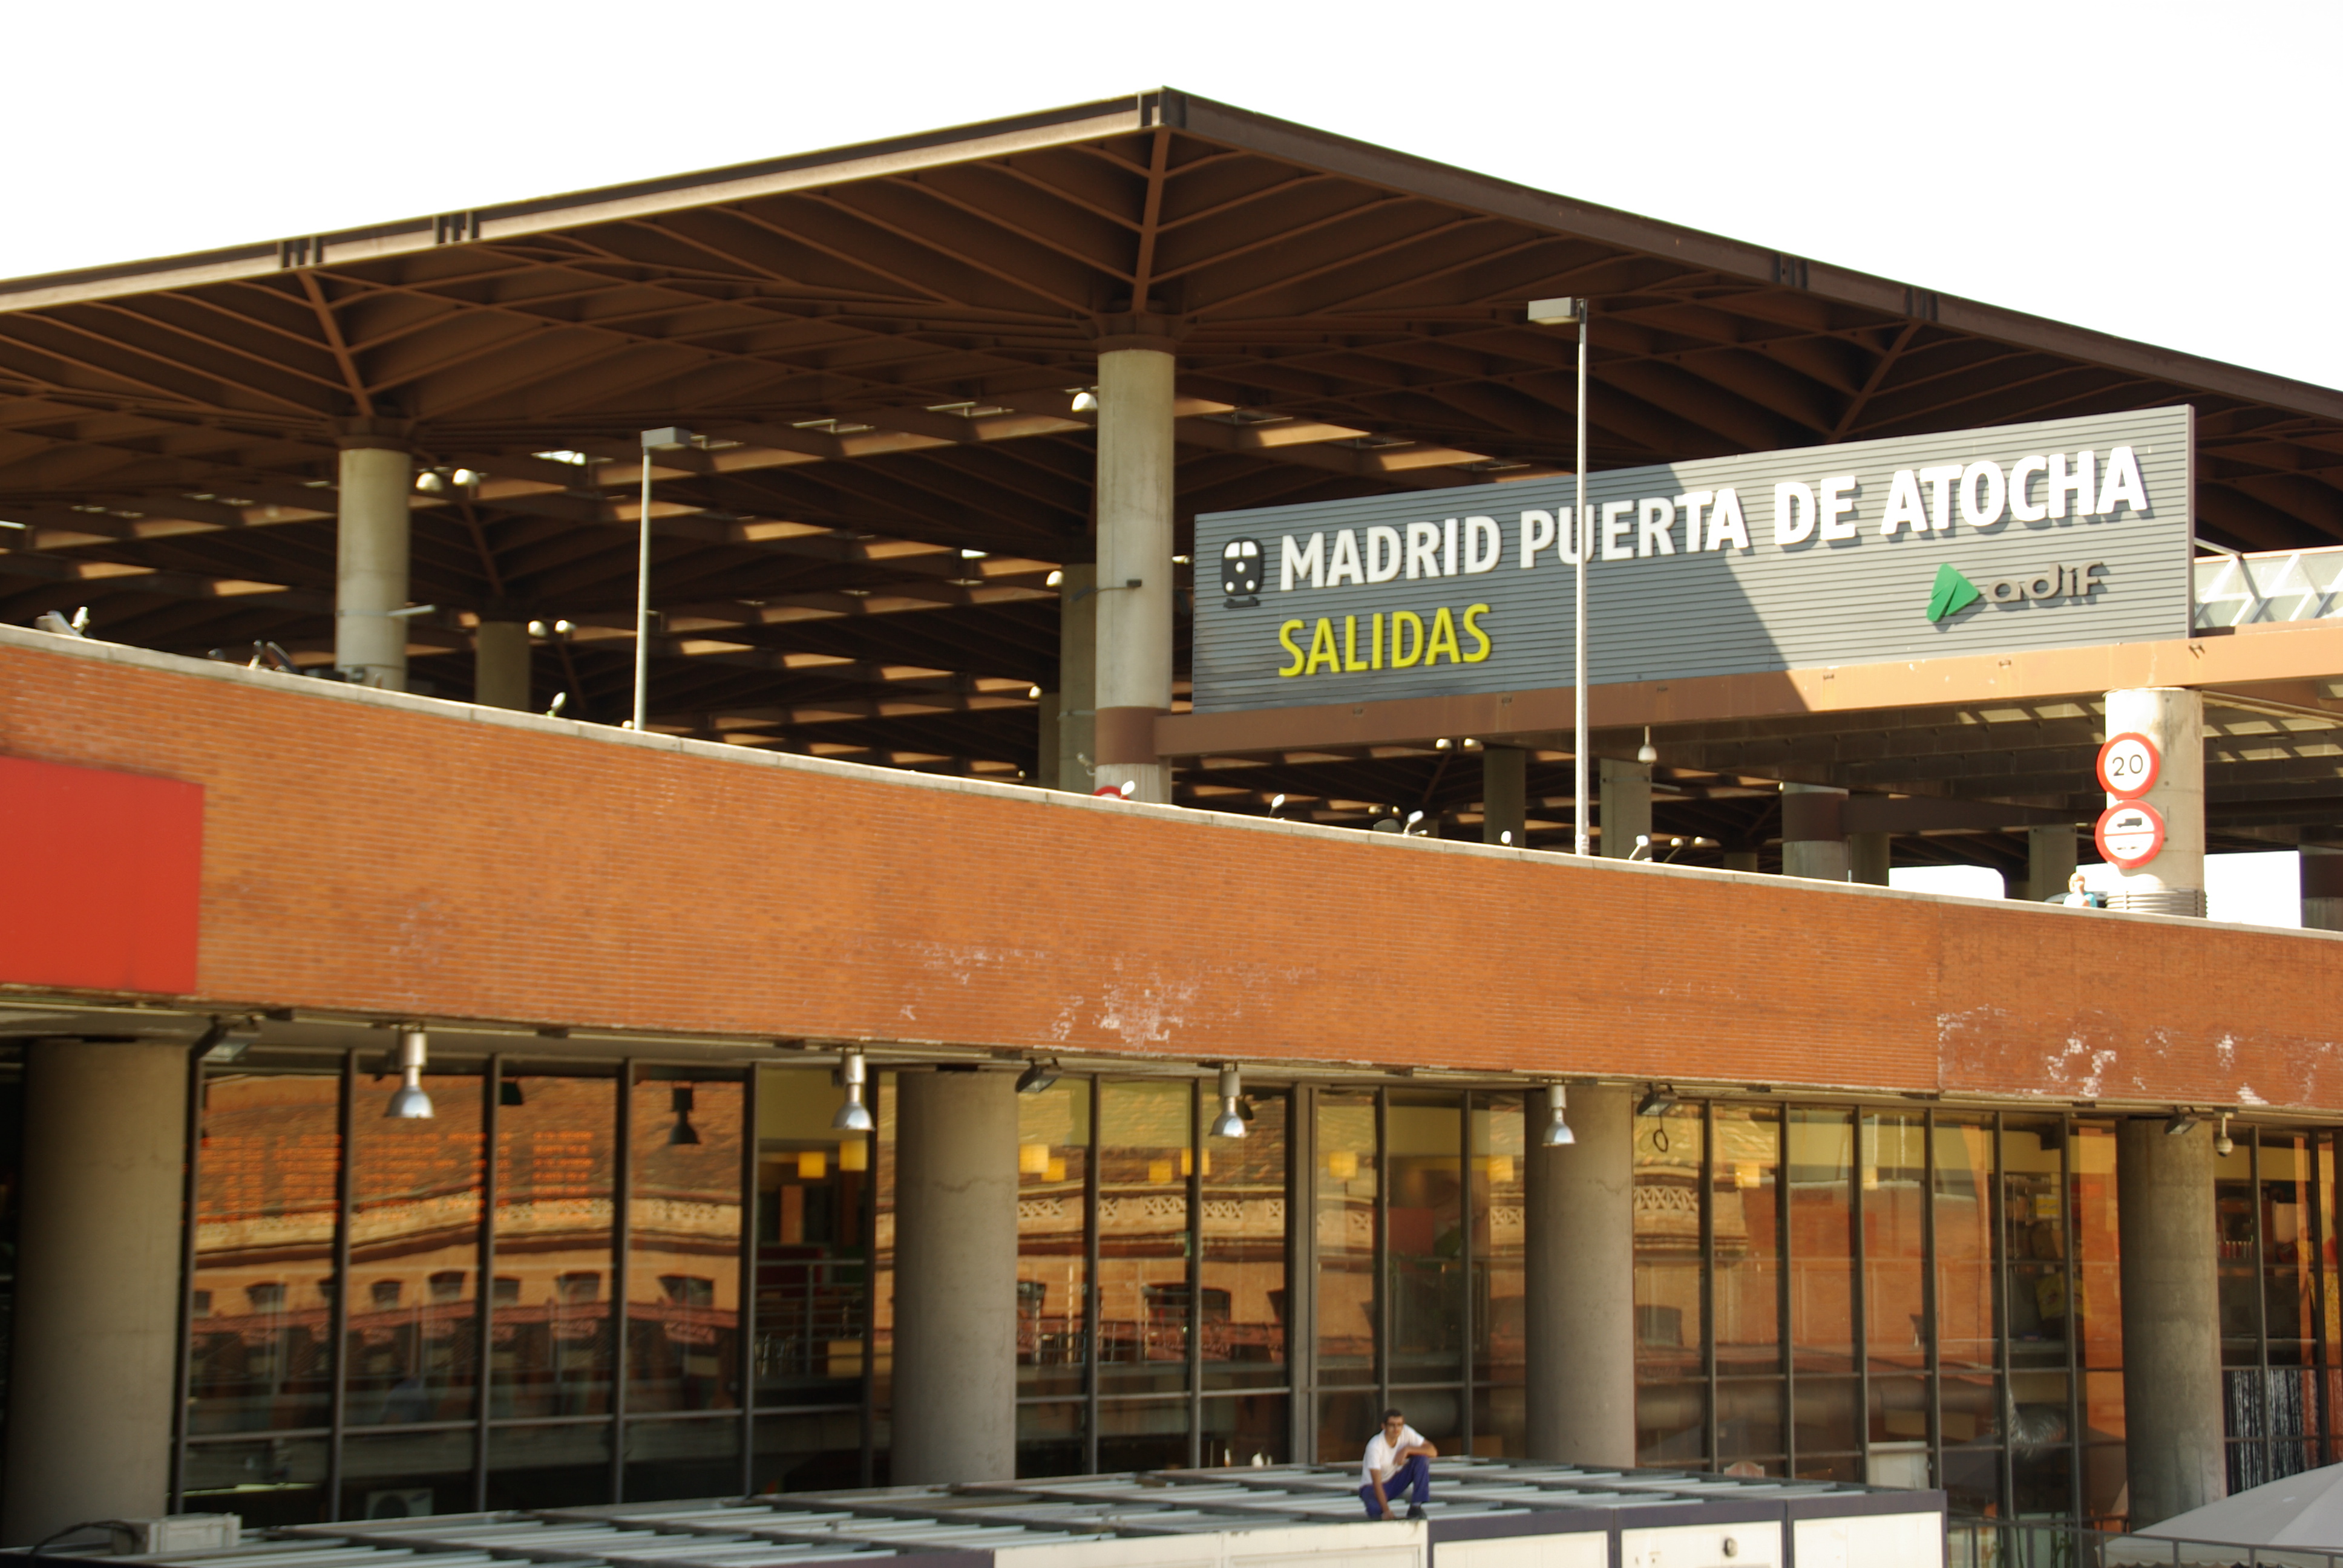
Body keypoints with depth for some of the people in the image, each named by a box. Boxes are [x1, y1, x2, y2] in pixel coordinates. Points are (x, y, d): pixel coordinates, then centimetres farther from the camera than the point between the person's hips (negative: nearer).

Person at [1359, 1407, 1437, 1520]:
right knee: (1377, 1513, -40)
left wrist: (1407, 1450, -31)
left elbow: (1433, 1452, -19)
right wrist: (1387, 1511, -44)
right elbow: (1377, 1483, -34)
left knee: (1422, 1458, -19)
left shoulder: (1406, 1432, -15)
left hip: (1396, 1480, 5)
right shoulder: (1375, 1446, -29)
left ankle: (1416, 1507, -14)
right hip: (1372, 1486, -5)